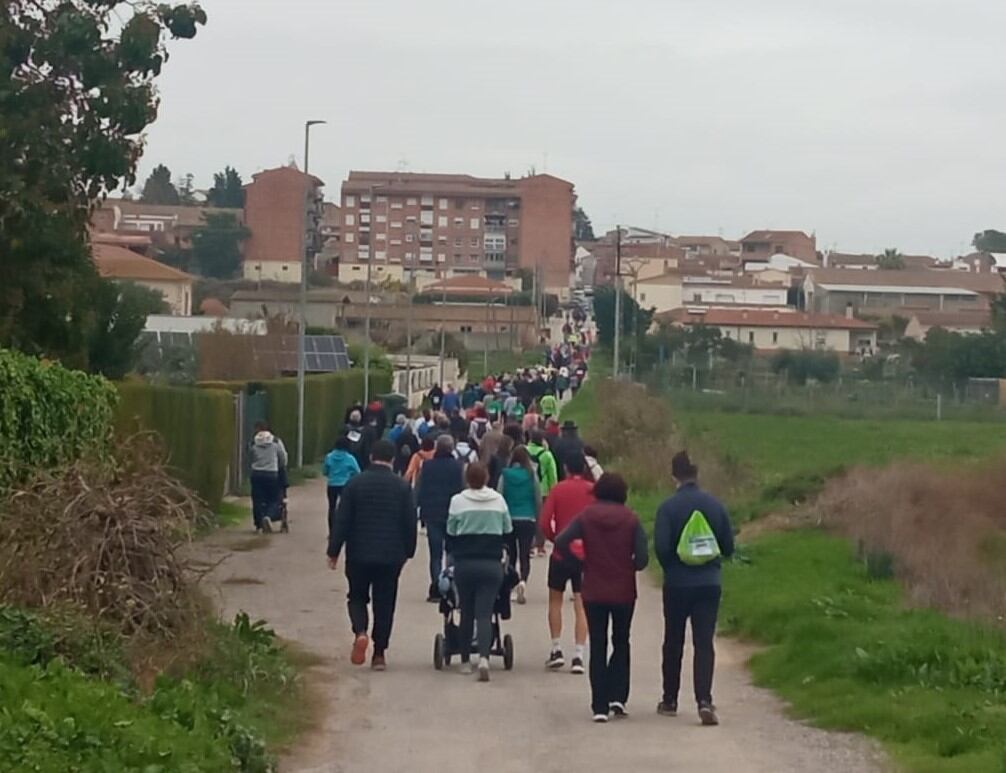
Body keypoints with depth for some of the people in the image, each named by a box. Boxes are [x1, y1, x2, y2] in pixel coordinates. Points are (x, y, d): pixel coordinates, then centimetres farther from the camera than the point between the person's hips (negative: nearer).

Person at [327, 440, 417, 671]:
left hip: (359, 554, -1)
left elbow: (341, 520, -5)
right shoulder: (402, 487, -1)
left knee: (357, 596, 15)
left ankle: (360, 632, -13)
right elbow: (410, 523, 2)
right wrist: (408, 552, 14)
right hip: (391, 555, 1)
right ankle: (379, 653, 8)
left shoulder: (355, 484, -5)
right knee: (384, 603, 8)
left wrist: (334, 552, 1)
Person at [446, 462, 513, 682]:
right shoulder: (499, 501, 3)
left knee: (467, 612, 13)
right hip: (492, 564, 0)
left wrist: (454, 554, 18)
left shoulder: (458, 501, -3)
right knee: (484, 613, -3)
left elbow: (450, 534, 2)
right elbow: (507, 532, 11)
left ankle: (465, 661, 20)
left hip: (464, 563, 0)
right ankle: (484, 657, -24)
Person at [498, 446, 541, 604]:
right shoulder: (531, 475, -2)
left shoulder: (505, 475, -2)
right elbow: (538, 499, 2)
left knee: (511, 555, 15)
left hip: (509, 519, 1)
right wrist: (537, 520, 14)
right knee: (525, 555, -1)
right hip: (528, 520, -1)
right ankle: (523, 581, -25)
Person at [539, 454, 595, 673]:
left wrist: (554, 538, 7)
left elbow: (544, 522, -10)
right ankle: (578, 656, -3)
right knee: (581, 605, 3)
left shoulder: (558, 489, -4)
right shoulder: (593, 490, -1)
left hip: (561, 554, -1)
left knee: (555, 600, 16)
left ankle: (556, 650, 12)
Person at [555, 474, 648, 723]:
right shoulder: (631, 519, -5)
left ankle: (600, 706, 3)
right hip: (624, 591, 0)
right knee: (621, 643, 17)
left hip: (594, 592, 0)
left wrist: (581, 563, -1)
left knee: (598, 647, 7)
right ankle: (617, 697, 6)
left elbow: (561, 542, -14)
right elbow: (642, 557, -12)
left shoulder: (587, 516, -4)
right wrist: (629, 567, 9)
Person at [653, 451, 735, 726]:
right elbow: (728, 547, 3)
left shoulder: (669, 507, -10)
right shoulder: (715, 505, -1)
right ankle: (704, 700, -15)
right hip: (709, 583, 1)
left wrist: (670, 566, 5)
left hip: (677, 584, -1)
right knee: (704, 643, 0)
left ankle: (670, 701, 22)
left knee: (673, 642, 13)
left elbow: (660, 547, -14)